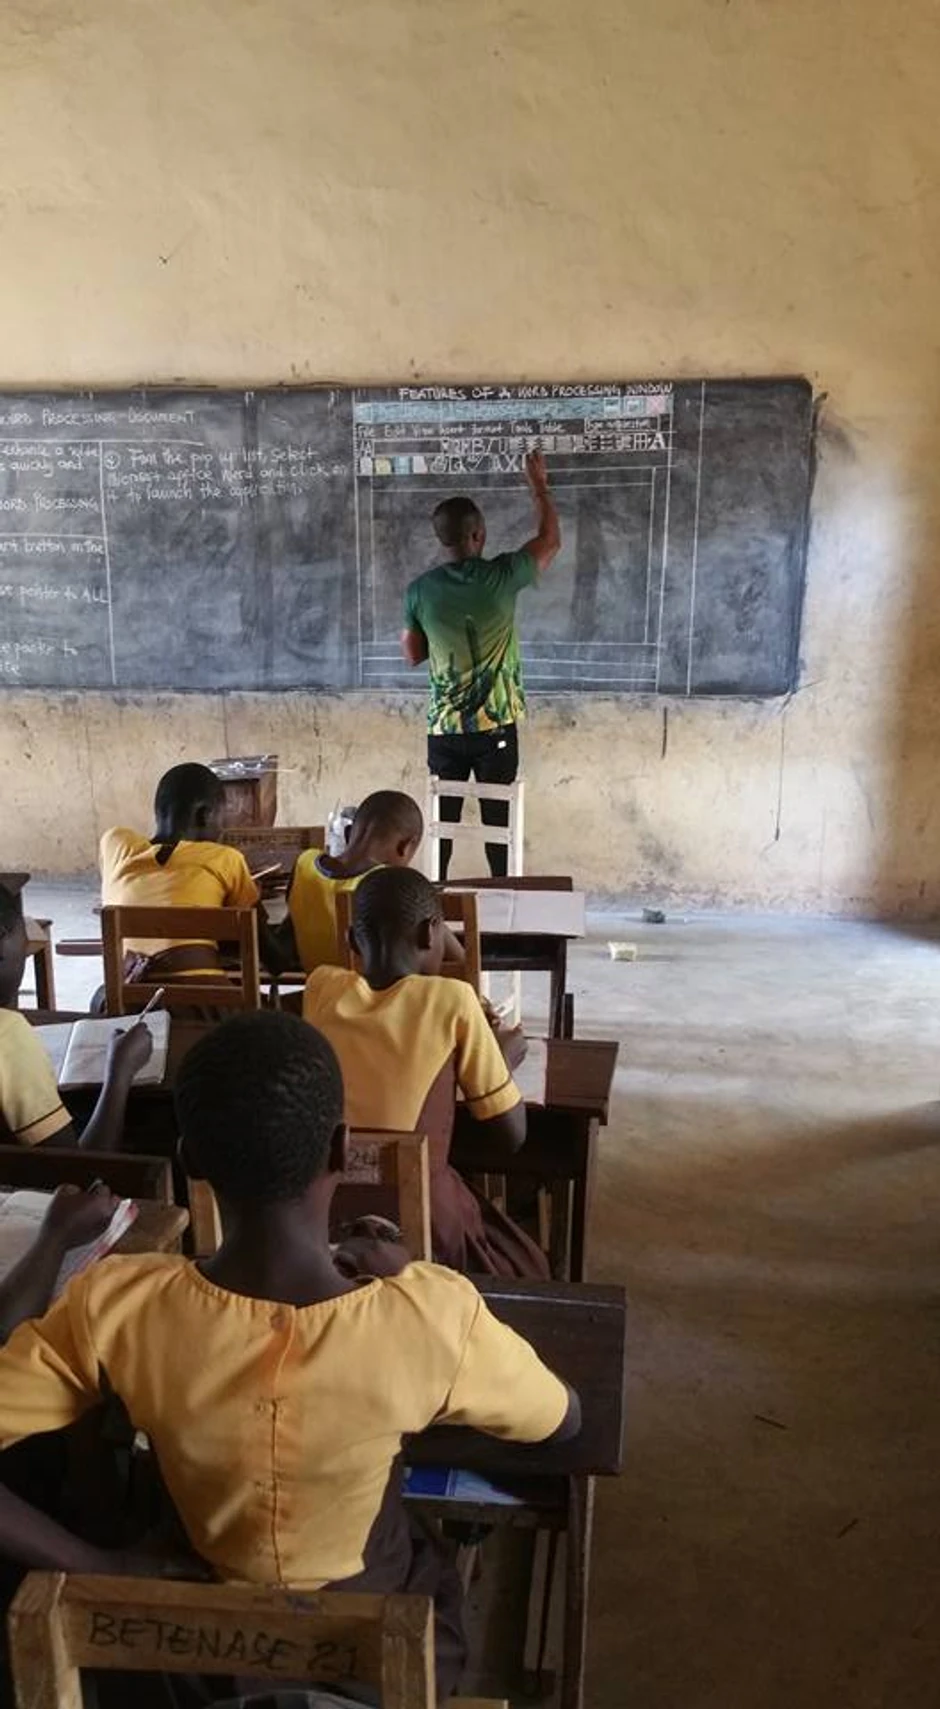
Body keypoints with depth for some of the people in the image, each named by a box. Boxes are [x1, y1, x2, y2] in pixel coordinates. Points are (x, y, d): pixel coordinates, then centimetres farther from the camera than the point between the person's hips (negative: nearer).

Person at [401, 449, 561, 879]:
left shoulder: (420, 589, -5)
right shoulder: (502, 576, -11)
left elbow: (412, 656, 6)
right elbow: (551, 540, 7)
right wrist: (538, 484, 18)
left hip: (444, 728, 2)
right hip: (495, 727, -2)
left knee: (442, 820, 11)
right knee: (498, 820, 8)